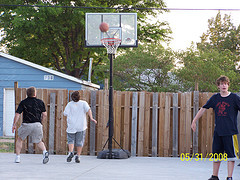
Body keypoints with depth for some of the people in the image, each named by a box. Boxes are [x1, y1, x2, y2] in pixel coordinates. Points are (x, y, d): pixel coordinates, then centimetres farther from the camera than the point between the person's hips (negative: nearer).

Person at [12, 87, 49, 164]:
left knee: (19, 139, 21)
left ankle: (17, 157, 18)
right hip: (37, 124, 1)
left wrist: (14, 125, 6)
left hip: (26, 125, -1)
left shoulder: (23, 102, -1)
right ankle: (45, 152, -12)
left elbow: (17, 114, -3)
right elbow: (44, 115, 3)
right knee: (39, 141, 17)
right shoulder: (40, 102, 4)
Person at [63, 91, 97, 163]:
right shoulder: (83, 103, 2)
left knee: (71, 140, 8)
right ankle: (78, 156, 4)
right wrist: (91, 118, -19)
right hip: (81, 126, 1)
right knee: (80, 142, 7)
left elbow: (65, 114, -1)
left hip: (71, 126, 0)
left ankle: (70, 152, -14)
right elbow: (88, 109, -13)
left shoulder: (69, 104, 1)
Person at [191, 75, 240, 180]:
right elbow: (203, 109, 15)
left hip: (230, 131, -4)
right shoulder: (215, 98, 8)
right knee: (216, 154, 9)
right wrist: (194, 121, 14)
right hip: (218, 131, 4)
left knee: (230, 155, -4)